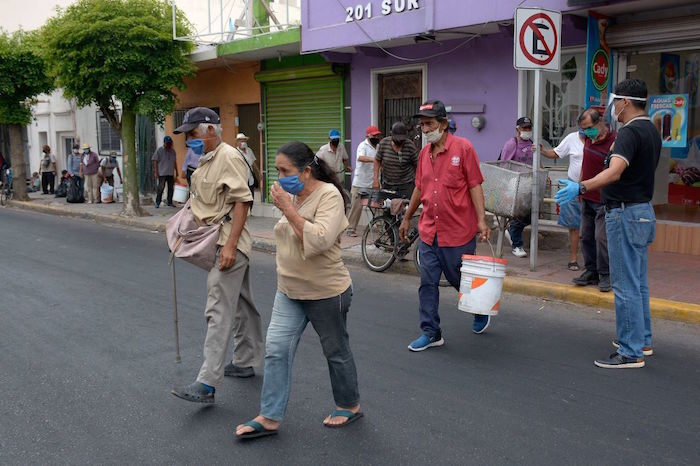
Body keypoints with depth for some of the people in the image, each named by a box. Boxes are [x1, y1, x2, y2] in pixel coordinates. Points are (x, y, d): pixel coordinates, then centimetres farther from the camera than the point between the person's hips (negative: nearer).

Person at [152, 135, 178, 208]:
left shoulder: (173, 151, 13)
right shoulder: (159, 150, -2)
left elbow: (175, 162, 21)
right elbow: (155, 161, -3)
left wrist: (176, 171, 19)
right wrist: (156, 172, -10)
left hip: (171, 173, 5)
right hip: (162, 173, -5)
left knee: (171, 188, 6)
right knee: (161, 188, -9)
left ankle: (170, 202, 15)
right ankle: (157, 202, 0)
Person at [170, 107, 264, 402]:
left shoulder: (228, 157, -14)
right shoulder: (206, 161, 17)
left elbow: (242, 202, -21)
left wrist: (230, 246, -26)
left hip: (228, 245, -10)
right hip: (219, 244, 10)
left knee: (218, 312, -12)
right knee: (240, 306, 18)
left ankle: (207, 384, -12)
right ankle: (245, 362, 30)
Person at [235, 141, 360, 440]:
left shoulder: (329, 195, -19)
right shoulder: (292, 195, 4)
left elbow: (319, 240, -33)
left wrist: (288, 209, -29)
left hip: (326, 293, -7)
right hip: (289, 292, 7)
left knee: (336, 351, 10)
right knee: (276, 349, 2)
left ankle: (349, 406, 31)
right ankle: (269, 417, 10)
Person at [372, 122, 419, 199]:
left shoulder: (410, 145, -9)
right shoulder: (383, 143, -4)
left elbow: (416, 164, 0)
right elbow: (377, 161, 6)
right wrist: (376, 179, 0)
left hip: (406, 184, -3)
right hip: (387, 184, 3)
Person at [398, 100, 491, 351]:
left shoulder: (463, 148, -8)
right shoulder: (424, 153, 8)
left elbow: (475, 186, -11)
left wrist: (481, 220, -18)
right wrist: (407, 218, 24)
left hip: (458, 231, -5)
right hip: (428, 231, 5)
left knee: (462, 280, 10)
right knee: (428, 284, 5)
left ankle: (481, 312, 38)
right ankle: (431, 333, 15)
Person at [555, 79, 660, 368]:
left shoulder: (630, 132, -18)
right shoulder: (651, 131, 13)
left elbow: (615, 171, -34)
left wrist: (580, 188, -46)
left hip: (626, 213, -10)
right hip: (644, 211, 10)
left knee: (625, 285, -6)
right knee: (638, 282, 18)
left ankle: (630, 353, -2)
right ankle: (642, 340, 29)